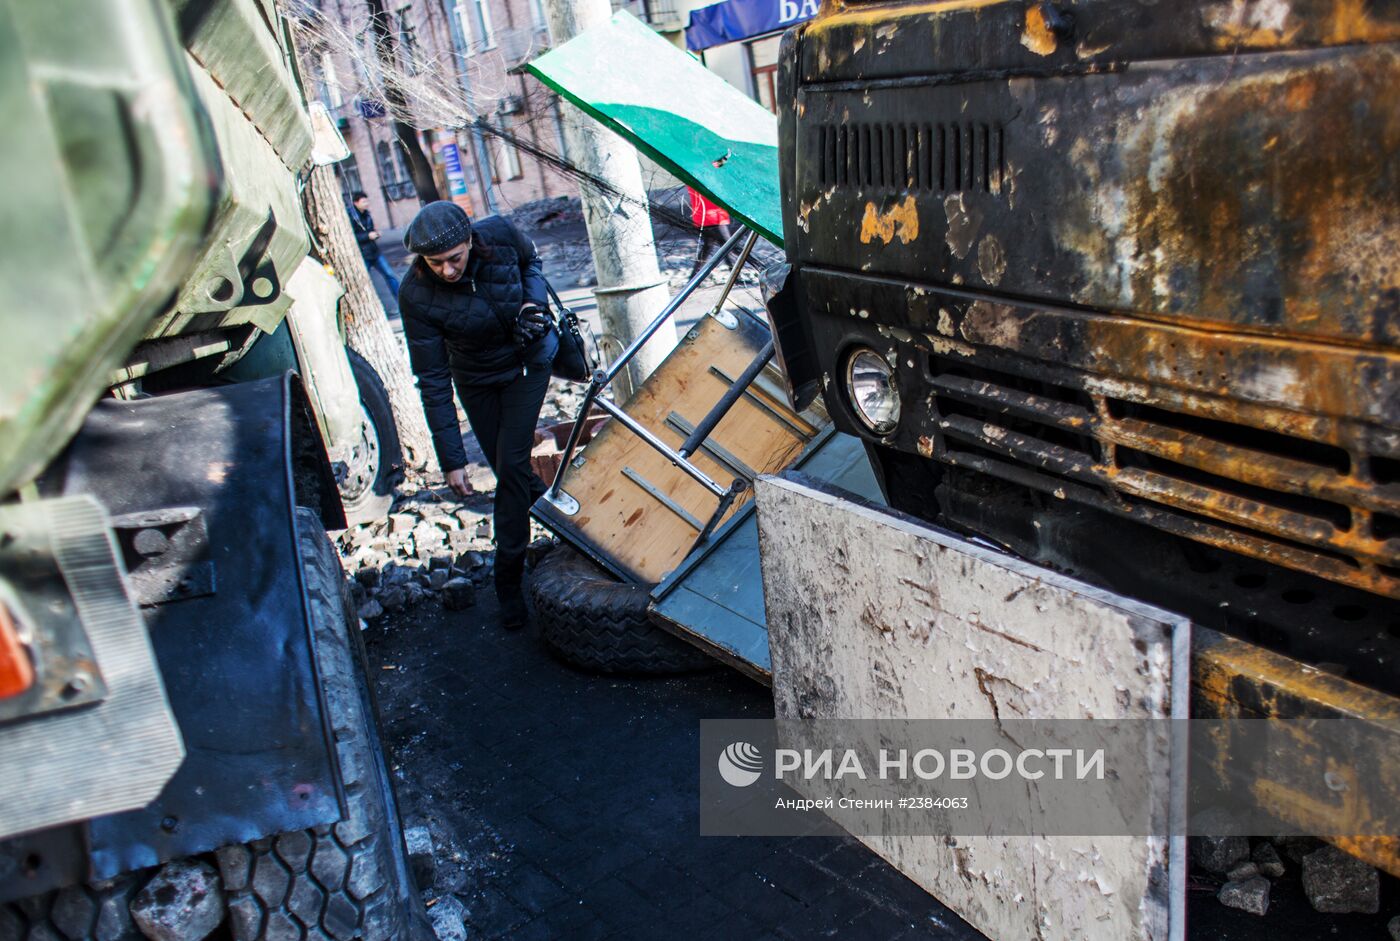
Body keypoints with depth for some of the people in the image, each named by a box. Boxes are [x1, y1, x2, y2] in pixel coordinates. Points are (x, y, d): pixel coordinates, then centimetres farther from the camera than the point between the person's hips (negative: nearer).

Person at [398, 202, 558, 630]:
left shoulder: (499, 234, -26)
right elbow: (433, 382, -25)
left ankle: (509, 579, 3)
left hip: (526, 363, -1)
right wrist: (451, 458, -26)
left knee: (511, 467, -8)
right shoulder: (416, 296, -28)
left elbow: (530, 260, 1)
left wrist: (534, 302, -21)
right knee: (507, 469, 9)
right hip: (475, 380, 1)